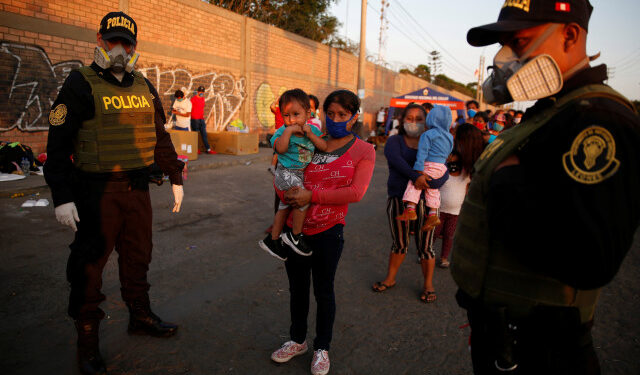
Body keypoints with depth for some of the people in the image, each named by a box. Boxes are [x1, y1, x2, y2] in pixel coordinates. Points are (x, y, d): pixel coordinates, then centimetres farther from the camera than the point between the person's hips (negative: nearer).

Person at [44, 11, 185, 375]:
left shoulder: (144, 86, 12)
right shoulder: (81, 84, -5)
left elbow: (160, 136, 18)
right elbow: (58, 143, -8)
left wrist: (176, 178, 17)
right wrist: (62, 196, -13)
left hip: (137, 187, 5)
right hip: (97, 191, -5)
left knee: (138, 255, 16)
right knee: (89, 263, 4)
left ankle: (140, 315, 35)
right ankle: (87, 336, 21)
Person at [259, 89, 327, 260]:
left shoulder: (313, 130, 0)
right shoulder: (282, 131, -13)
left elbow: (324, 147, -9)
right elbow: (280, 149, -30)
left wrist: (310, 134, -19)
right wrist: (288, 131, -31)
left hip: (300, 175, 7)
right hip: (286, 174, -6)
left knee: (284, 207, 17)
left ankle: (272, 240, 34)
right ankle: (295, 236, -1)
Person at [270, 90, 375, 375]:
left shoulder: (363, 151, -4)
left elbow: (356, 192, -17)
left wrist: (312, 196, -20)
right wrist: (286, 196, -5)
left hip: (327, 232, -4)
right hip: (294, 228, 4)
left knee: (323, 291, 11)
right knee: (297, 288, 19)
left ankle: (322, 349, 33)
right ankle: (297, 341, 40)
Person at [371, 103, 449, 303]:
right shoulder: (394, 141, 4)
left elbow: (444, 173, -5)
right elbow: (395, 159, -18)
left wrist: (427, 183, -25)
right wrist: (415, 176, -33)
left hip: (425, 201, 0)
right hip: (398, 199, 0)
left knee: (425, 245, 6)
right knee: (399, 243, 14)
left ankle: (428, 284, 26)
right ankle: (390, 278, 33)